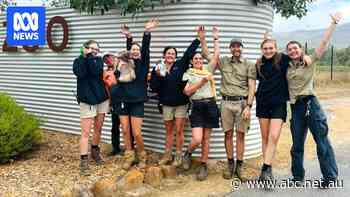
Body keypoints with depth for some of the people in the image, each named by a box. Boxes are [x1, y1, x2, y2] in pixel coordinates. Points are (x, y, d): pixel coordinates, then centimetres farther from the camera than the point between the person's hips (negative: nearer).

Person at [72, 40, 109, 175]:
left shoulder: (98, 60, 6)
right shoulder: (78, 61, 1)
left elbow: (96, 71, -15)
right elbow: (80, 73, -21)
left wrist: (90, 57, -17)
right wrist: (85, 56, -16)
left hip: (101, 99, 3)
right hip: (86, 100, -3)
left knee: (98, 129, 15)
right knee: (85, 131, -7)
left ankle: (95, 152, 35)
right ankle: (83, 161, -5)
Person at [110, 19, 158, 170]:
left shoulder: (139, 67, -9)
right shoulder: (119, 72, 0)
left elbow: (145, 51, -17)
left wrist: (147, 32, -26)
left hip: (136, 103, -3)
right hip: (122, 102, 4)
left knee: (136, 133, -3)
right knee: (125, 131, 8)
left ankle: (142, 156, 18)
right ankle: (129, 156, 23)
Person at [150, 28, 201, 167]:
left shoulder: (180, 65, -1)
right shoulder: (157, 69, 0)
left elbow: (189, 52, -4)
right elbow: (153, 88, -5)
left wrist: (198, 38, -10)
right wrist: (158, 76, -19)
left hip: (181, 103, -1)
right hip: (166, 104, 1)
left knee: (179, 131, 3)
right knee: (169, 131, 13)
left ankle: (178, 156, 15)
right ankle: (167, 155, 24)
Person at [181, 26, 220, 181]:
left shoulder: (208, 70, 13)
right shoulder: (187, 74, 7)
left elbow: (216, 56, 6)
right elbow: (187, 91, -6)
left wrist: (216, 39, 6)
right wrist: (202, 81, -10)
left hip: (210, 105, 2)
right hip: (196, 106, -2)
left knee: (206, 139, 5)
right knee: (197, 139, -12)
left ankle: (204, 166, 16)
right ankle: (187, 154, 19)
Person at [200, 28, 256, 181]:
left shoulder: (249, 65, 3)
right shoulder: (223, 62, 10)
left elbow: (251, 87, -2)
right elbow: (206, 55, 17)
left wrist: (248, 106, -10)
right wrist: (202, 39, 6)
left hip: (242, 102, -2)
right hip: (226, 102, 2)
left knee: (240, 134, 1)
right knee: (228, 134, 5)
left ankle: (239, 166, 9)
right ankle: (230, 164, 16)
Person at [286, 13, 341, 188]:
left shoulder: (310, 62, 0)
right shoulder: (287, 67, 9)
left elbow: (324, 43, -9)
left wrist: (333, 24, -14)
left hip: (311, 103, -4)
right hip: (295, 107, 4)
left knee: (322, 141, -1)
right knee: (297, 144, 11)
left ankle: (330, 176, 9)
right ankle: (298, 176, 23)